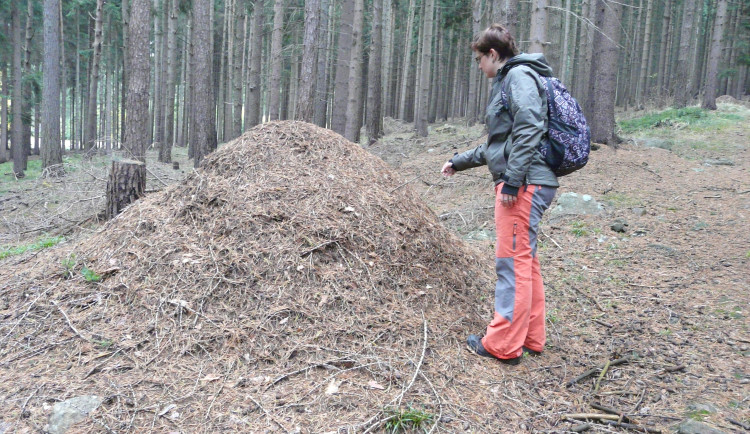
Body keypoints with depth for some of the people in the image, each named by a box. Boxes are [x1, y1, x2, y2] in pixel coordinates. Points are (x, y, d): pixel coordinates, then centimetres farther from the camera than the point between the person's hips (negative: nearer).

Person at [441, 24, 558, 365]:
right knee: (525, 261, 12)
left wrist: (511, 179, -22)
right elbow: (496, 145, 29)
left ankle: (504, 345, -1)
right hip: (524, 185, 10)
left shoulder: (519, 75, -6)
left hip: (524, 184, -10)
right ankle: (531, 338, 21)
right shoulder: (507, 81, 24)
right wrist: (460, 161, 34)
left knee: (513, 261, -7)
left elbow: (529, 130, -20)